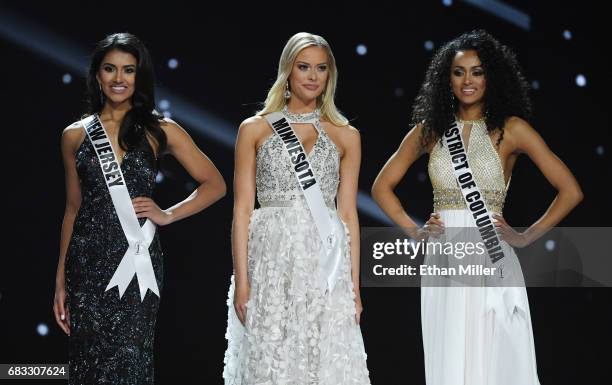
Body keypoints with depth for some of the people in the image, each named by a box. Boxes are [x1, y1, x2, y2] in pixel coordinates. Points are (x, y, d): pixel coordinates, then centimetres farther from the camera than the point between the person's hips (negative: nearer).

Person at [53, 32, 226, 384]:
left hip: (137, 261, -2)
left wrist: (167, 216, -5)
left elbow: (215, 185, 7)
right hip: (87, 262, 2)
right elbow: (73, 208, 13)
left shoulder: (160, 131, 3)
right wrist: (61, 280, 12)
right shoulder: (76, 135, 8)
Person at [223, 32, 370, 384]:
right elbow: (242, 209, 2)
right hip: (270, 262, -1)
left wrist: (354, 285, 3)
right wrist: (241, 279, -6)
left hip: (325, 264, 1)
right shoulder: (255, 129, 6)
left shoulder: (346, 136, 10)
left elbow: (348, 213, 8)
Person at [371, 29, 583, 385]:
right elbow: (382, 187, 15)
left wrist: (526, 237, -4)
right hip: (443, 263, 2)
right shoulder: (430, 129, 8)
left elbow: (570, 191, -2)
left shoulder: (511, 129, -1)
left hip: (491, 262, -2)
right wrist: (414, 231, 4)